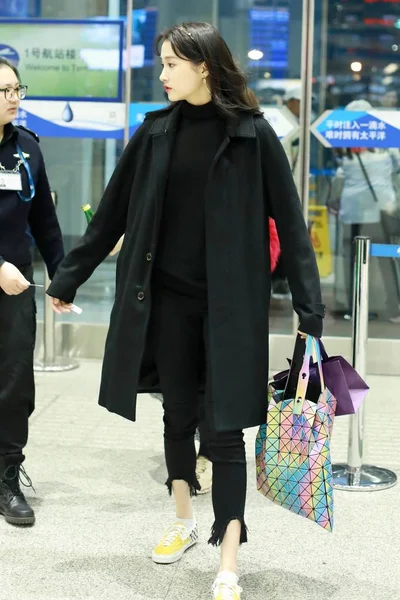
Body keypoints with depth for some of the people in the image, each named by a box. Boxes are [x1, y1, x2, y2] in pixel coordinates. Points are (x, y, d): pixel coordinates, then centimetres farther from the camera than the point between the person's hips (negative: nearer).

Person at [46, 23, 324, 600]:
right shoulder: (157, 131, 4)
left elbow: (289, 222, -7)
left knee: (224, 427, -3)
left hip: (230, 301, -4)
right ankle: (184, 521, 35)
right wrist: (67, 278, 13)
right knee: (178, 415, 14)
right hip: (168, 297, 4)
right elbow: (114, 212, 9)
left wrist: (310, 309, -11)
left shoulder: (252, 133, -7)